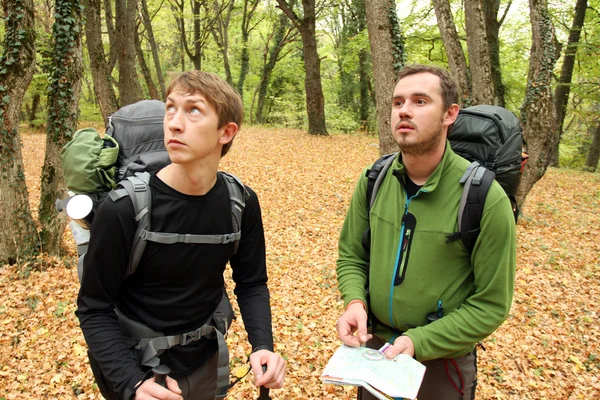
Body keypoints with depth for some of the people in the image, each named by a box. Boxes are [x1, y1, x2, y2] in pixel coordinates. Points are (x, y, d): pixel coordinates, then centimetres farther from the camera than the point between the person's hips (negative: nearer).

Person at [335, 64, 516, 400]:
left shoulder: (485, 199, -21)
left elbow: (491, 305, -14)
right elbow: (351, 256, 2)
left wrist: (419, 342, -21)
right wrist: (355, 302, -16)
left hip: (442, 360, -3)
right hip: (373, 345, 4)